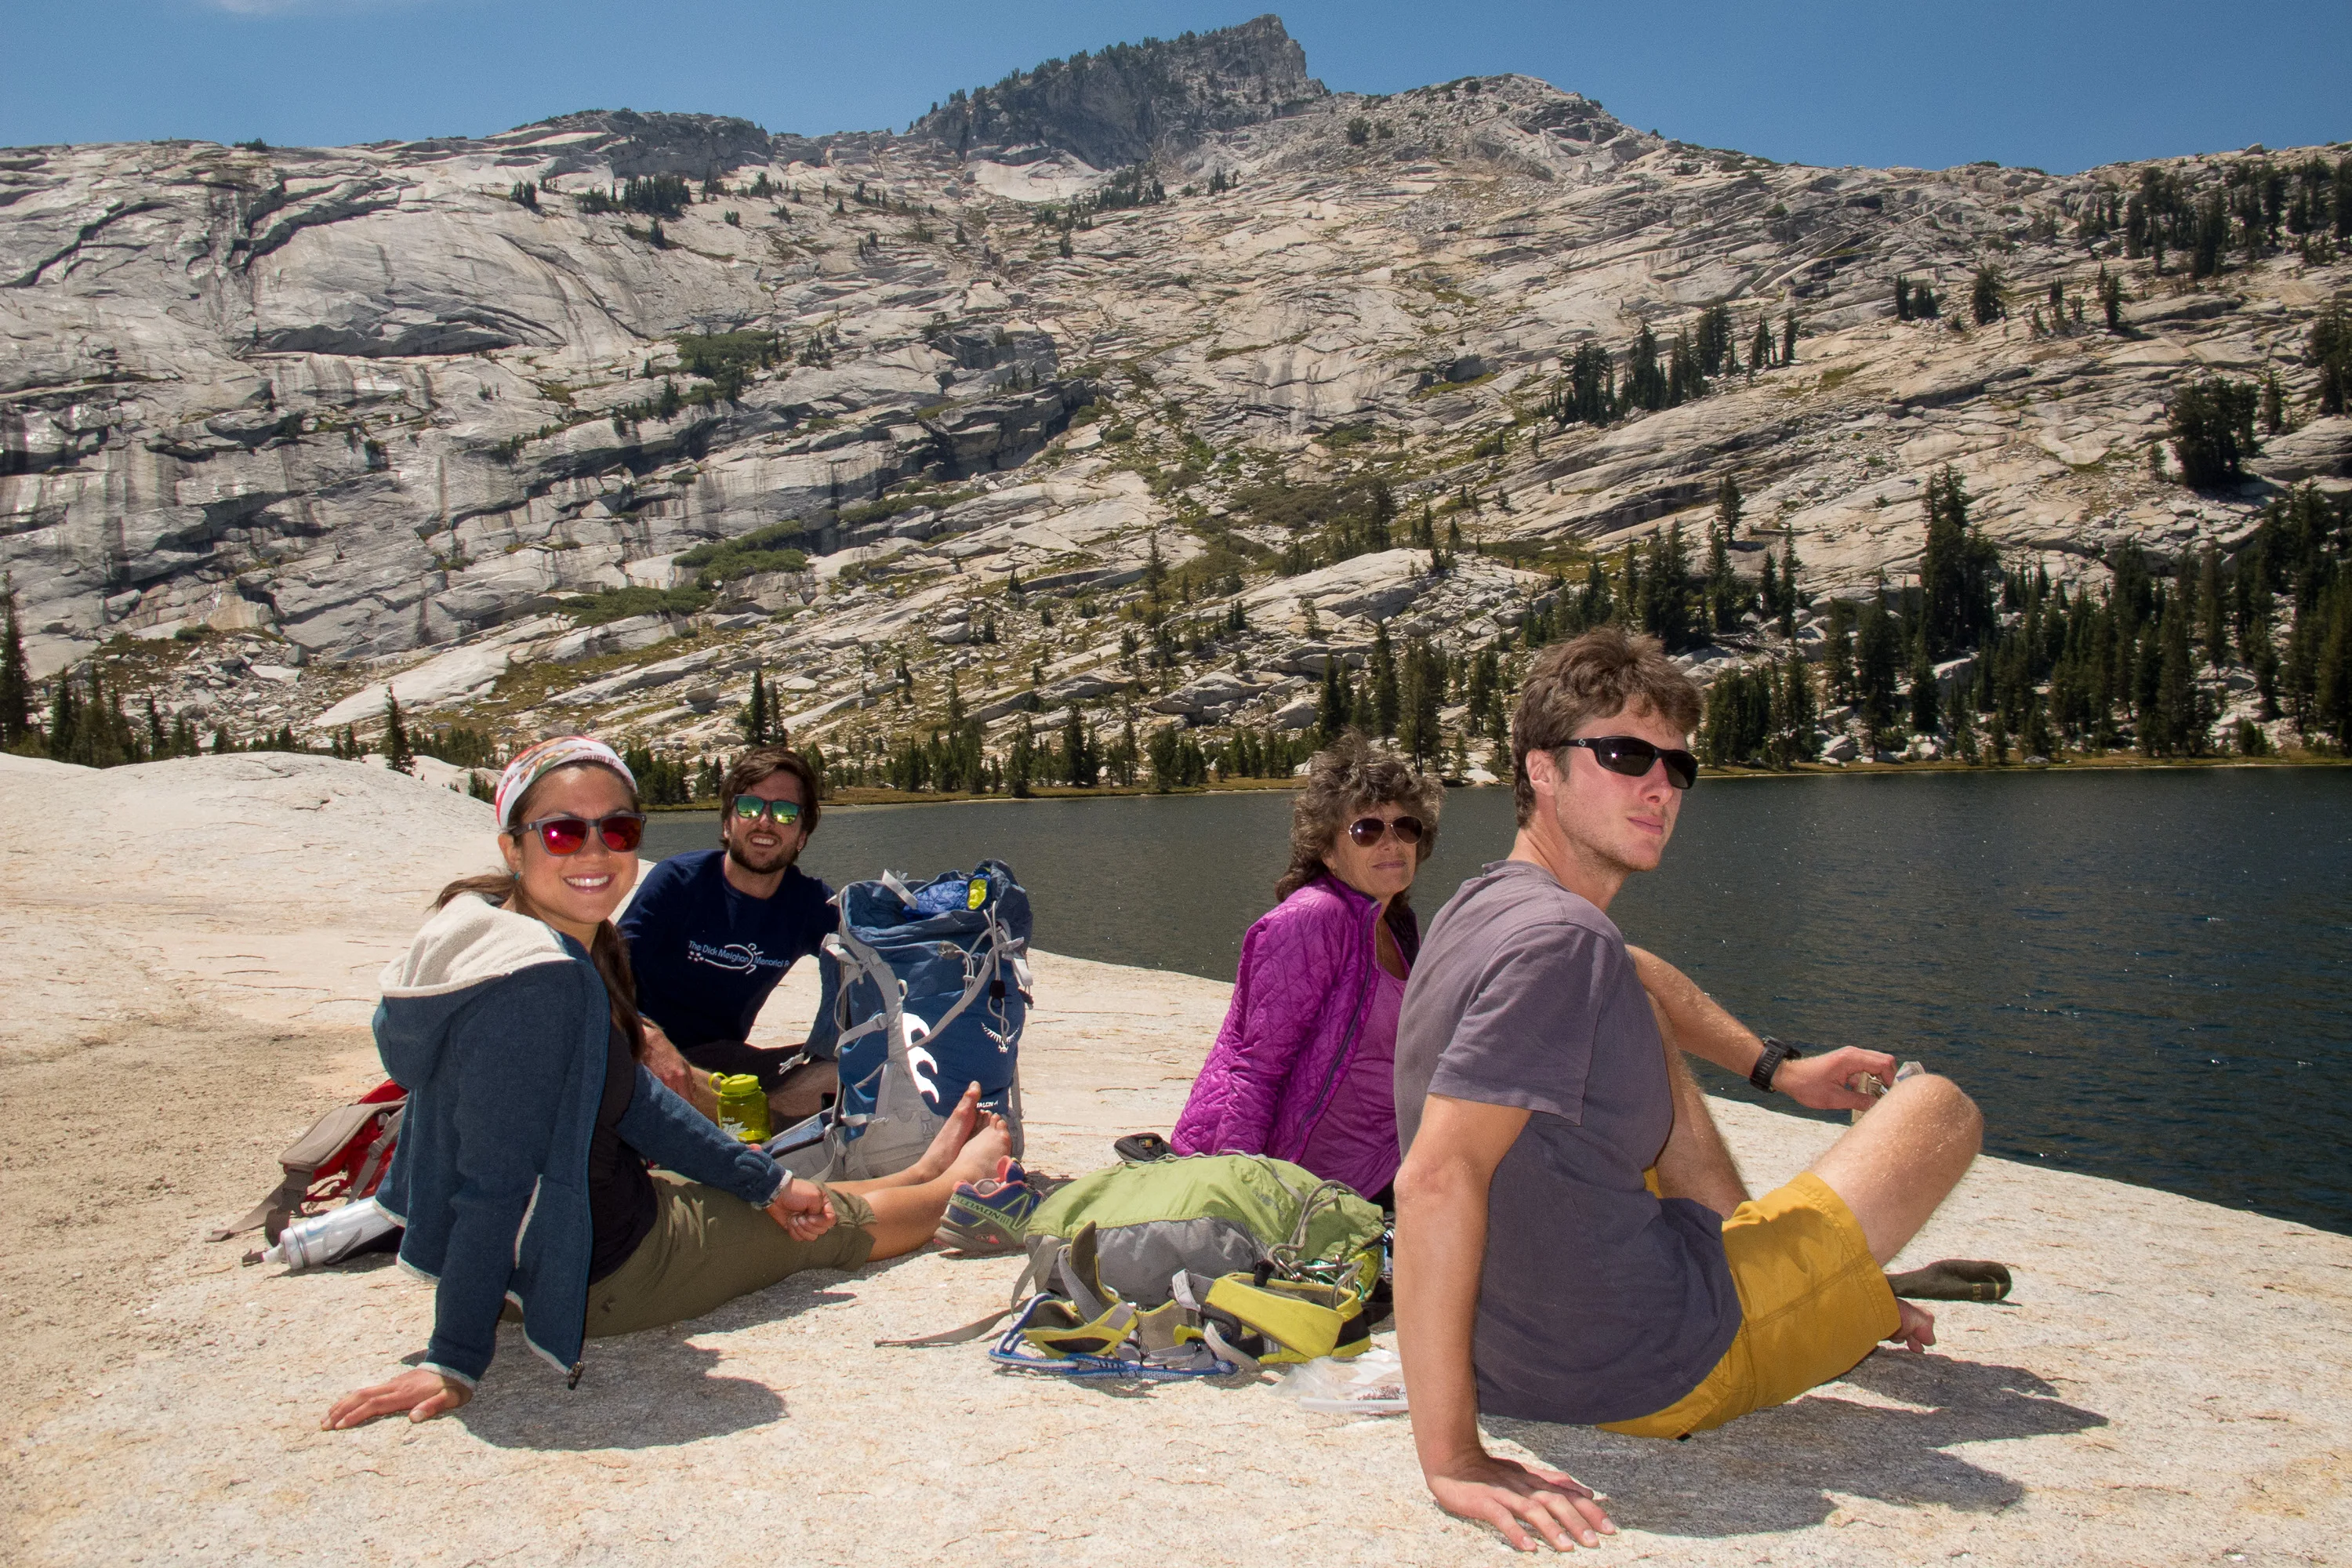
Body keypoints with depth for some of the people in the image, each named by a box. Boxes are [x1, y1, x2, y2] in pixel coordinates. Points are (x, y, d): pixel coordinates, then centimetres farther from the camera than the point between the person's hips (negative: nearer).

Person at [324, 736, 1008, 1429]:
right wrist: (454, 1363, -26)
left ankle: (922, 1175, 55)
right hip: (595, 1277, -7)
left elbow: (630, 1095, 7)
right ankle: (960, 1183, 44)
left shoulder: (586, 945, -3)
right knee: (834, 1225, 16)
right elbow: (493, 1184, -31)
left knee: (792, 1204, 29)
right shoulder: (534, 985, -33)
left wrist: (767, 1180, 10)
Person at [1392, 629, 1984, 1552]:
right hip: (1663, 1376, -8)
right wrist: (1452, 1461, -36)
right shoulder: (1562, 939, -28)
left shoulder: (1479, 908, 2)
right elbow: (1435, 1178, -37)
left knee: (1652, 1007, 26)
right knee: (1939, 1105, 9)